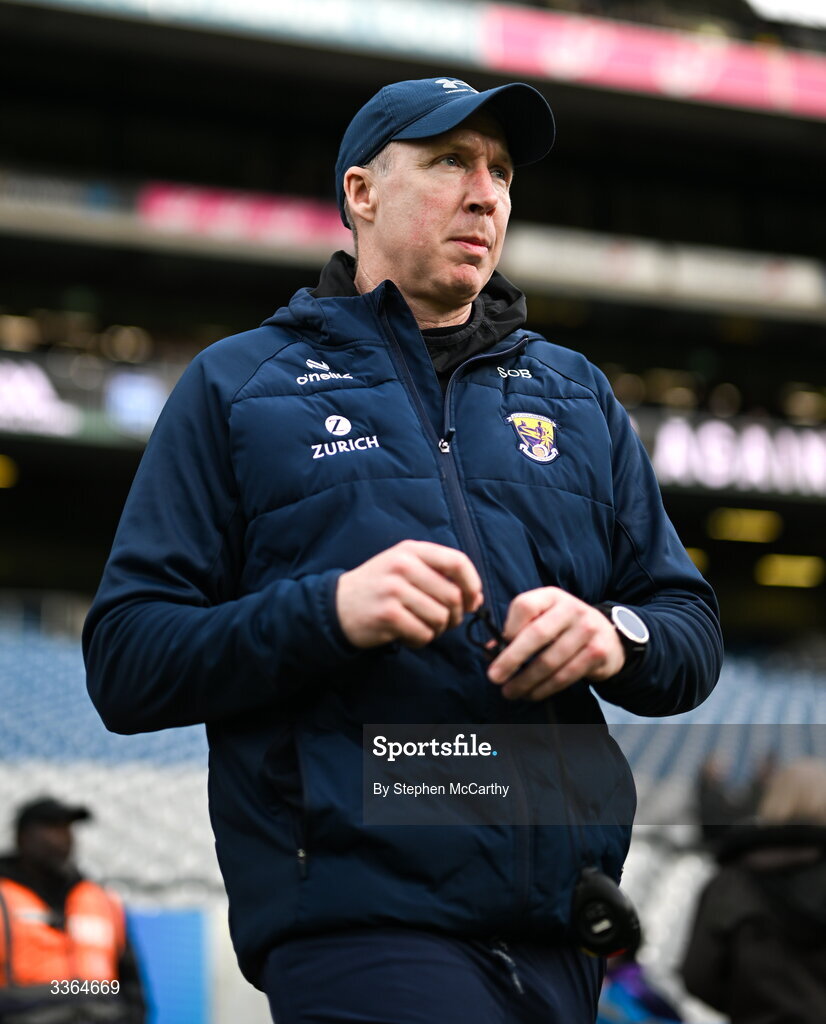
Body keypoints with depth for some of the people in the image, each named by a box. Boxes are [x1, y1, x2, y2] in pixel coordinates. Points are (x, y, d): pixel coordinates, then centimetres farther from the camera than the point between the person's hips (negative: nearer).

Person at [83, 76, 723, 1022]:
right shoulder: (237, 386, 8)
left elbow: (693, 634, 16)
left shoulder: (574, 392, 20)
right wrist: (330, 611, -17)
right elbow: (125, 662, -1)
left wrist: (612, 637, -7)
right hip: (358, 916, -4)